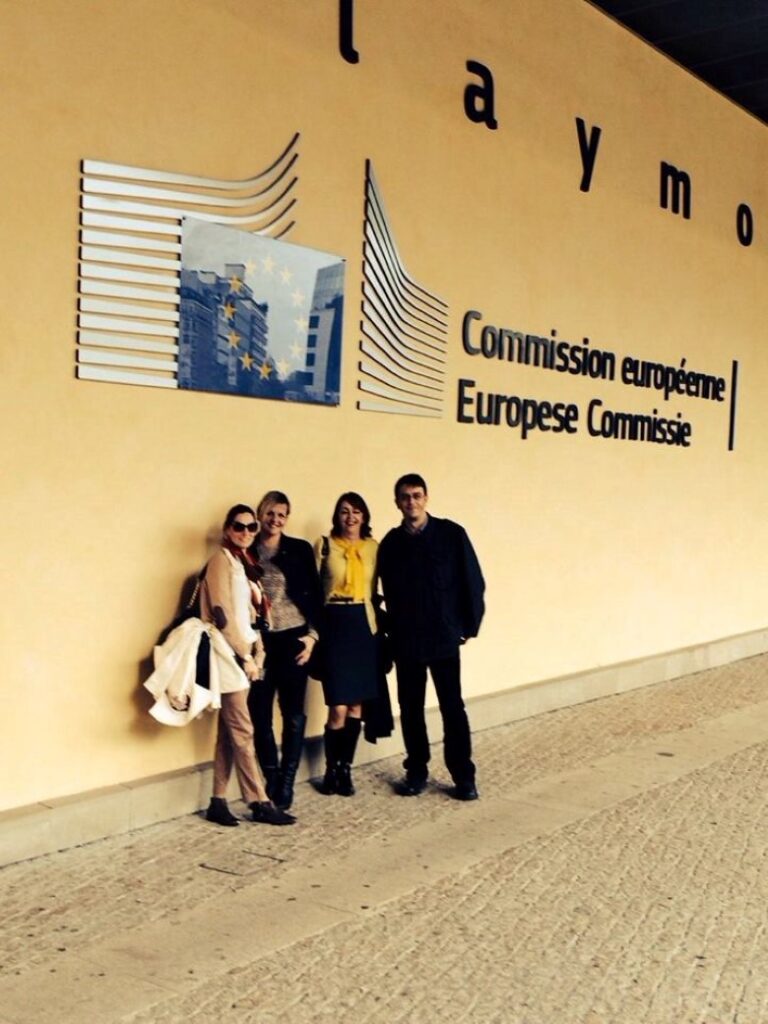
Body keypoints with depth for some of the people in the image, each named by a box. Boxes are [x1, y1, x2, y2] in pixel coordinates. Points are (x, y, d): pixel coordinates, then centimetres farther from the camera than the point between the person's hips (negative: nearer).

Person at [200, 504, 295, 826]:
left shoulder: (244, 561, 16)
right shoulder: (221, 560, -10)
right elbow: (222, 614, -17)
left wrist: (256, 653, 6)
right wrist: (246, 656, -15)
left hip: (242, 654, 9)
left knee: (228, 733, 9)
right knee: (243, 732, -4)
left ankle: (218, 802, 14)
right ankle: (260, 803, 1)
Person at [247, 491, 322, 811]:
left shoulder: (300, 549, 4)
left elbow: (314, 595, 4)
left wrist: (312, 634, -4)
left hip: (293, 639, 0)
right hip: (259, 641, 0)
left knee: (294, 715, 3)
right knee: (260, 715, 2)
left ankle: (286, 784, 14)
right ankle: (271, 781, 18)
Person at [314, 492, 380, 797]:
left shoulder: (374, 547, 8)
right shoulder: (324, 545, -1)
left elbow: (376, 590, 13)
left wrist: (379, 625, 7)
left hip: (363, 625, 3)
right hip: (334, 624, -3)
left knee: (357, 705, 7)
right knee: (339, 708, -6)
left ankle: (346, 768, 21)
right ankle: (332, 769, 14)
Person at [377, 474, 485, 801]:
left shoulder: (451, 534, -4)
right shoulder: (391, 543, 4)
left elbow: (473, 581, -3)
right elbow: (387, 591, 8)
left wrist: (469, 625, -3)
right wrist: (391, 631, 3)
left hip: (444, 637, -3)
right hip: (405, 639, 3)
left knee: (452, 707, 0)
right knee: (410, 707, 9)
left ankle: (463, 776, 10)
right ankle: (416, 771, 22)